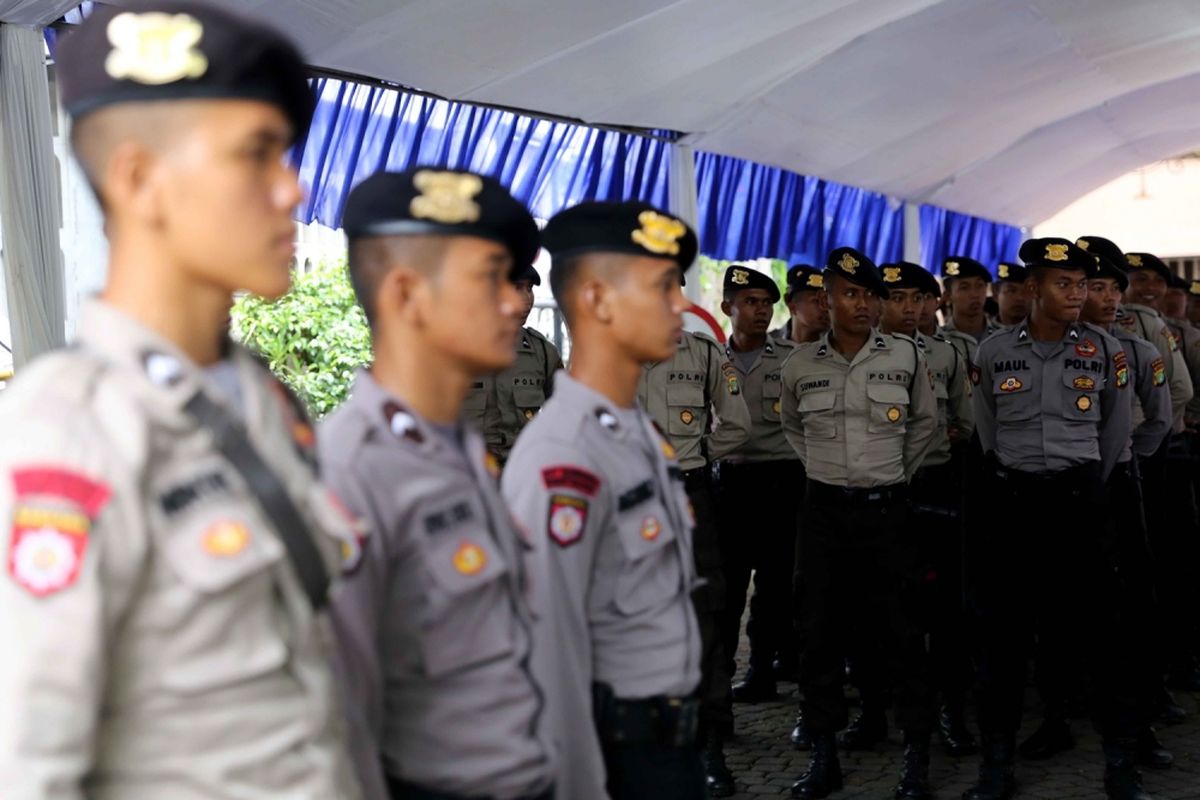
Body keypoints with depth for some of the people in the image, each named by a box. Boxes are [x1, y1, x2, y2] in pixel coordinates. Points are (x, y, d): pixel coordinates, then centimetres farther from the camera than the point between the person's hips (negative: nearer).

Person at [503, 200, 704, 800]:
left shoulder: (641, 431, 8)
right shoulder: (562, 460, -21)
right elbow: (553, 653, -21)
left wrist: (679, 732, 16)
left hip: (669, 735, 9)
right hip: (617, 747, -9)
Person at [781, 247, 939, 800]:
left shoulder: (905, 356, -1)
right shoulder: (800, 365, 2)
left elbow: (926, 422, 13)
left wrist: (898, 473, 11)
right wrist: (821, 467, 12)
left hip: (885, 507, -1)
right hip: (824, 509, 2)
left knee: (900, 631, 0)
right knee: (821, 630, 5)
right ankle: (824, 755, 16)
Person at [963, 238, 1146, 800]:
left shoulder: (1106, 350, -1)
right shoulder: (993, 352, -1)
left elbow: (1116, 429, 11)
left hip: (1080, 498, 0)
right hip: (1013, 500, 0)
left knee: (1104, 629, 1)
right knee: (1003, 631, 4)